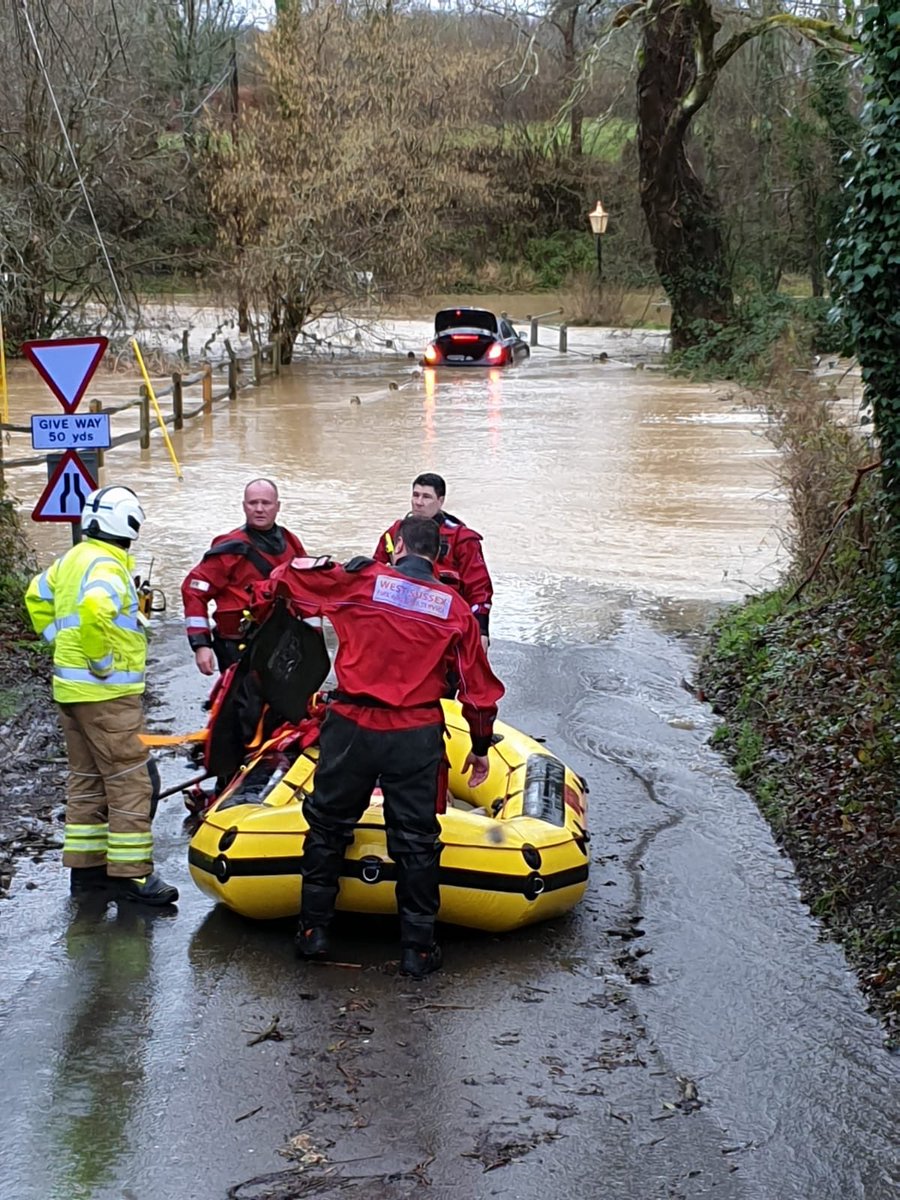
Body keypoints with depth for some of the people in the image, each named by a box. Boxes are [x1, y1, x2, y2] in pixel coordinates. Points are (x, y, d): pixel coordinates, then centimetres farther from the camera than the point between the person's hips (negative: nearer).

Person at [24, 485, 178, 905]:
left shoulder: (73, 559, 12)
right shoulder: (107, 566, -17)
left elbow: (37, 596, 25)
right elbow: (94, 609, -36)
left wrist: (61, 642, 20)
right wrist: (104, 662, -24)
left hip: (71, 686, 10)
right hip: (107, 693, -10)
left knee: (86, 779, 15)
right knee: (129, 781, -5)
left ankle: (85, 866, 20)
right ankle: (131, 872, -3)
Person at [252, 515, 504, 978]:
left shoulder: (361, 580, 0)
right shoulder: (454, 607, 5)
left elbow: (288, 578, 7)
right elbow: (478, 685, 9)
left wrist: (267, 598, 31)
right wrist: (481, 747, 20)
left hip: (353, 726, 0)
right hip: (417, 737, 1)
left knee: (328, 826, 15)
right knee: (416, 840, 8)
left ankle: (312, 931, 21)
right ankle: (418, 948, 12)